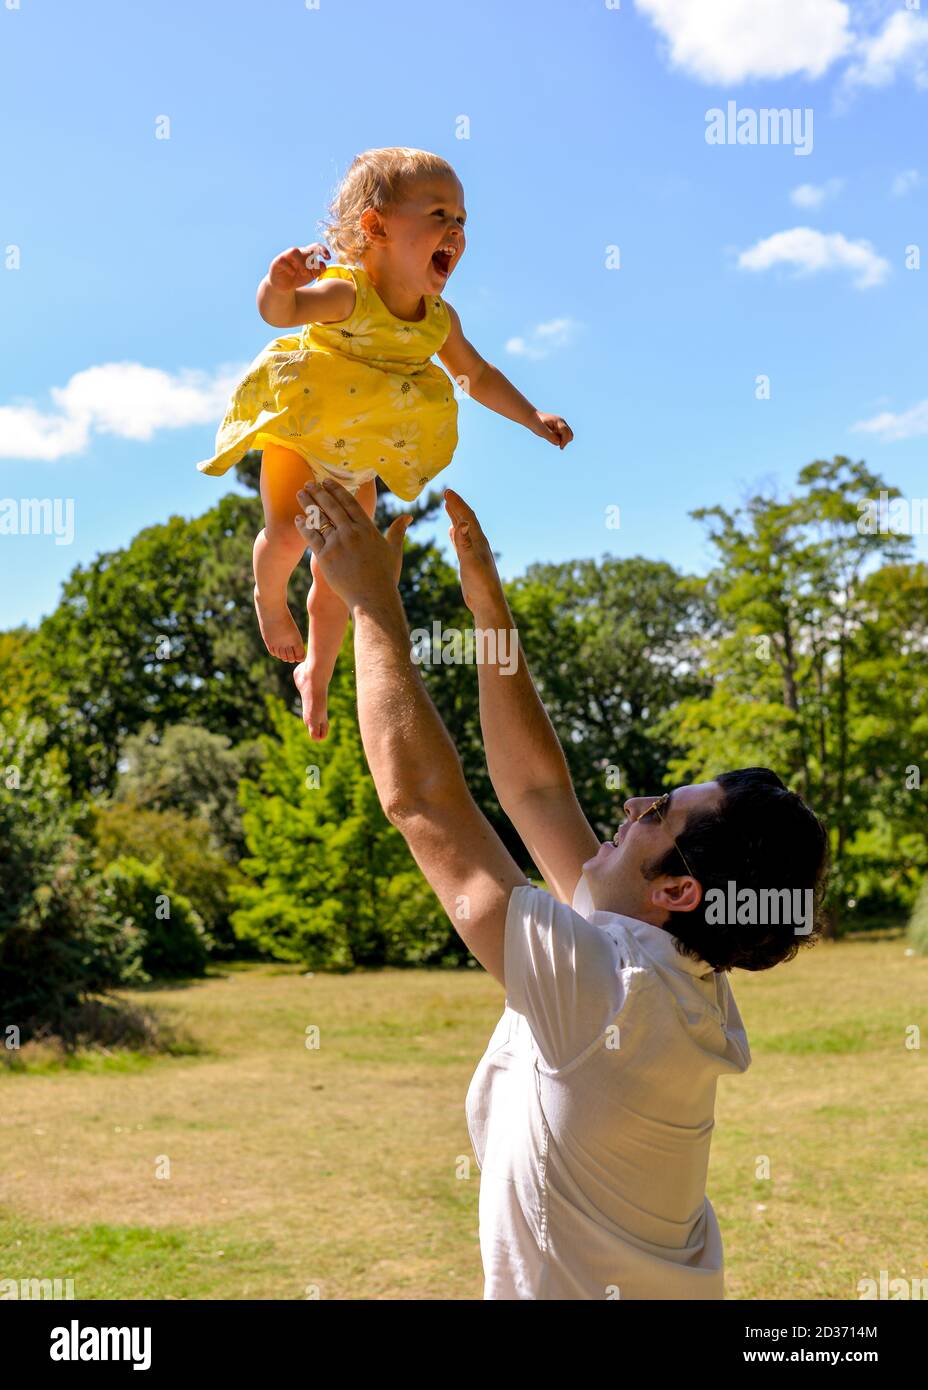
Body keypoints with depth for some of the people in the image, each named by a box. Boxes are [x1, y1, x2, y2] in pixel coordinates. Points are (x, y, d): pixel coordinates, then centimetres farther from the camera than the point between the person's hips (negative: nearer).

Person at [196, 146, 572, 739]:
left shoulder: (439, 319, -8)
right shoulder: (346, 293, -27)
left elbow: (479, 375, 9)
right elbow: (280, 311, -45)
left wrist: (533, 417, 4)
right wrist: (280, 285, -68)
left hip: (362, 462, 5)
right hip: (299, 437, -5)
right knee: (289, 533, -28)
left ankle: (317, 674, 34)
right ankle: (270, 597, 8)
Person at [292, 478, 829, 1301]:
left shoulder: (608, 990, -29)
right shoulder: (685, 977, -5)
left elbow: (420, 796, -26)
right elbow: (534, 787, 1)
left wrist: (373, 600, -18)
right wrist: (488, 603, 1)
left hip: (575, 1286, -8)